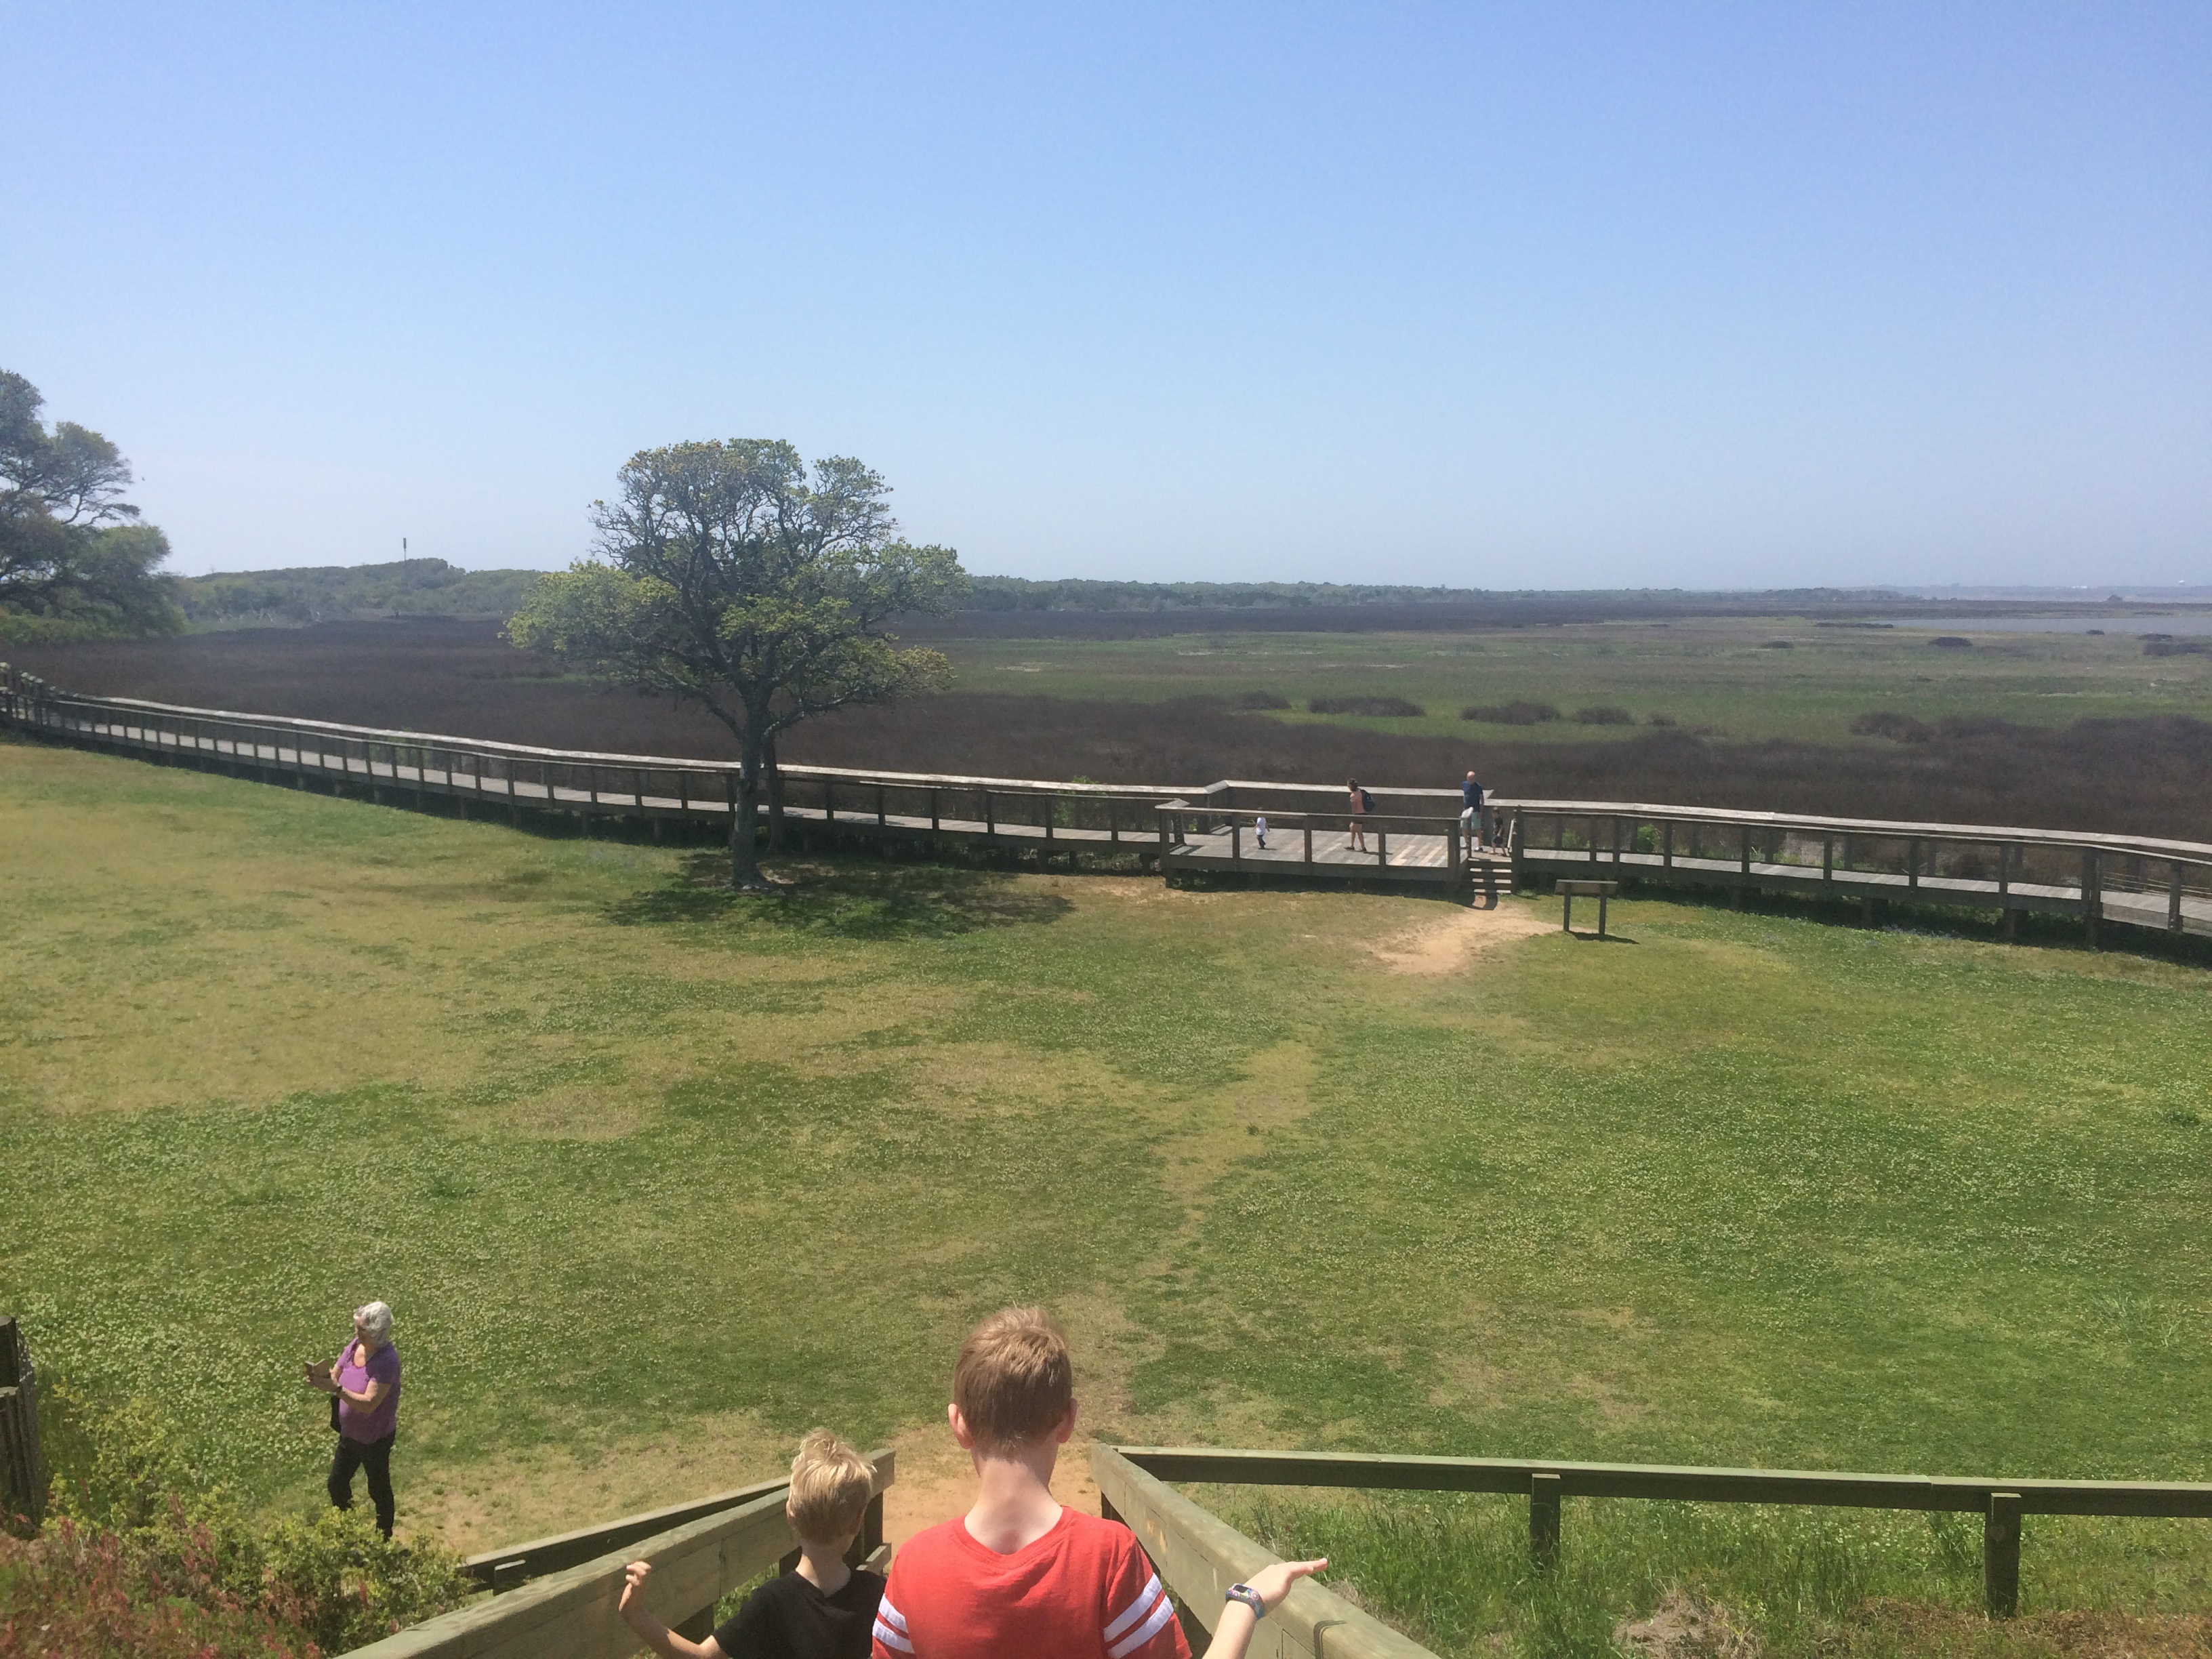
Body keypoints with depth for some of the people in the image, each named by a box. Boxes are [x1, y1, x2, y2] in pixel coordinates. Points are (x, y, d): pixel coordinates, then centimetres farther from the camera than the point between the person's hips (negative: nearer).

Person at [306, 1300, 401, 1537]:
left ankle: (384, 1539, 36)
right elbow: (334, 1375, -3)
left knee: (379, 1490, 14)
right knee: (337, 1483, 23)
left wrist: (336, 1389, -42)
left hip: (375, 1438, -8)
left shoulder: (387, 1360, -31)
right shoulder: (355, 1346, -8)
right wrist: (320, 1376, -25)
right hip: (350, 1433, 8)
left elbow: (369, 1404, -35)